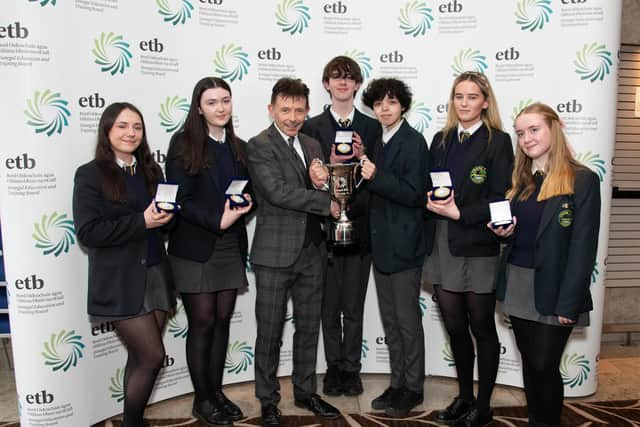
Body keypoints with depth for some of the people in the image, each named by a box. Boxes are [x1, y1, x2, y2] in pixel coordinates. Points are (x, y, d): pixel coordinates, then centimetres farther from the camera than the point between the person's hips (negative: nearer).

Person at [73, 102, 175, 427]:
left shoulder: (150, 170, 11)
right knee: (153, 355, -4)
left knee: (141, 357, 11)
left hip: (156, 275, 5)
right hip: (119, 283, -5)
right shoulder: (90, 174, -6)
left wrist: (165, 214, -5)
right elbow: (87, 231, -14)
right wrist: (142, 222, -20)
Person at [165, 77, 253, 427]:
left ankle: (216, 391, 25)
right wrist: (218, 221, -22)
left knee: (222, 321, 11)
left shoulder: (238, 147, 11)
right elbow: (180, 199, -12)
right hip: (195, 250, -5)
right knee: (202, 323, 2)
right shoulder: (183, 143, -5)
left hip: (231, 248, 5)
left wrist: (247, 202, -5)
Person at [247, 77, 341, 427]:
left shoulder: (312, 146, 12)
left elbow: (323, 192, 12)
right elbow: (277, 192, -21)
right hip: (275, 254, -6)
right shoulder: (259, 146, -9)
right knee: (270, 332, 7)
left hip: (312, 252, 6)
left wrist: (322, 183, -12)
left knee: (309, 328, 16)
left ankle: (305, 392, 35)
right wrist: (325, 202, -15)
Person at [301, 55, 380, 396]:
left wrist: (363, 158, -13)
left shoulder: (372, 127, 6)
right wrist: (330, 164, -18)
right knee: (329, 307, 10)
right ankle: (334, 367, 26)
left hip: (359, 227, 1)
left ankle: (351, 369, 24)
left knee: (354, 307, 9)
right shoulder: (312, 127, 3)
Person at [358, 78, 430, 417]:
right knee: (389, 320, 14)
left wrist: (376, 177, -24)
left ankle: (413, 387, 19)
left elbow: (414, 194, -17)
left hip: (403, 244, -8)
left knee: (407, 320, 3)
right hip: (381, 243, 8)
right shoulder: (379, 143, 14)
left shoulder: (413, 142, -9)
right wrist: (367, 176, 1)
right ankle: (397, 383, 28)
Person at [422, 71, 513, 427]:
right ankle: (464, 396, 33)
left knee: (482, 328, 9)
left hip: (478, 249, -5)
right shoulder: (441, 140, 12)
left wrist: (459, 212, -17)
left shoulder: (498, 141, -4)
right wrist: (431, 201, -7)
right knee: (455, 327, 14)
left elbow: (501, 200, -10)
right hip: (442, 247, 5)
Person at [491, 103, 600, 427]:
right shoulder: (520, 180, 9)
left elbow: (583, 246, -14)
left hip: (552, 290, -6)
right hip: (516, 286, 6)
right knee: (529, 362, 16)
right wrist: (505, 231, -7)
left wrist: (568, 302, -16)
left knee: (544, 366, 1)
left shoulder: (582, 180, -10)